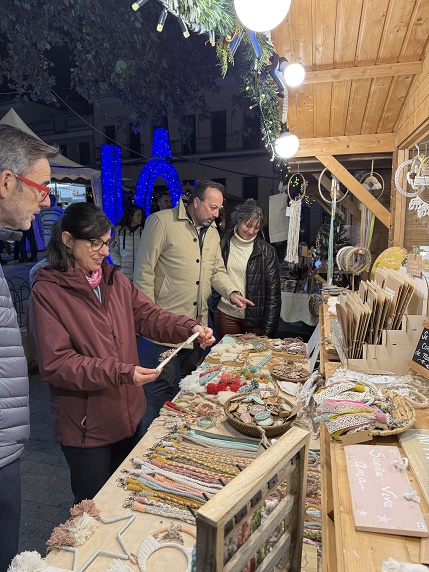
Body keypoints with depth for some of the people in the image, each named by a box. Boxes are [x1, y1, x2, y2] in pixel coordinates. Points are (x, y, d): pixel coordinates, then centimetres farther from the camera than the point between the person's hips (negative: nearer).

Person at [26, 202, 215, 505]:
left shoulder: (116, 280, 1)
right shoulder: (47, 292, -17)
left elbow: (150, 315, -1)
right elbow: (56, 364, -21)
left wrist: (191, 328, -19)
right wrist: (121, 372, -29)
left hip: (129, 413, 6)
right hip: (85, 426, -6)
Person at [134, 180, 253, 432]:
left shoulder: (212, 232, 13)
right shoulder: (161, 222, -11)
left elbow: (218, 270, 19)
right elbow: (144, 272, -12)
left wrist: (232, 292, 0)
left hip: (198, 323, 8)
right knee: (161, 388, 3)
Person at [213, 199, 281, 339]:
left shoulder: (267, 251, -5)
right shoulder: (223, 243, 0)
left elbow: (273, 295, -6)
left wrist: (267, 332, -10)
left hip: (255, 318, -1)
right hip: (225, 315, 2)